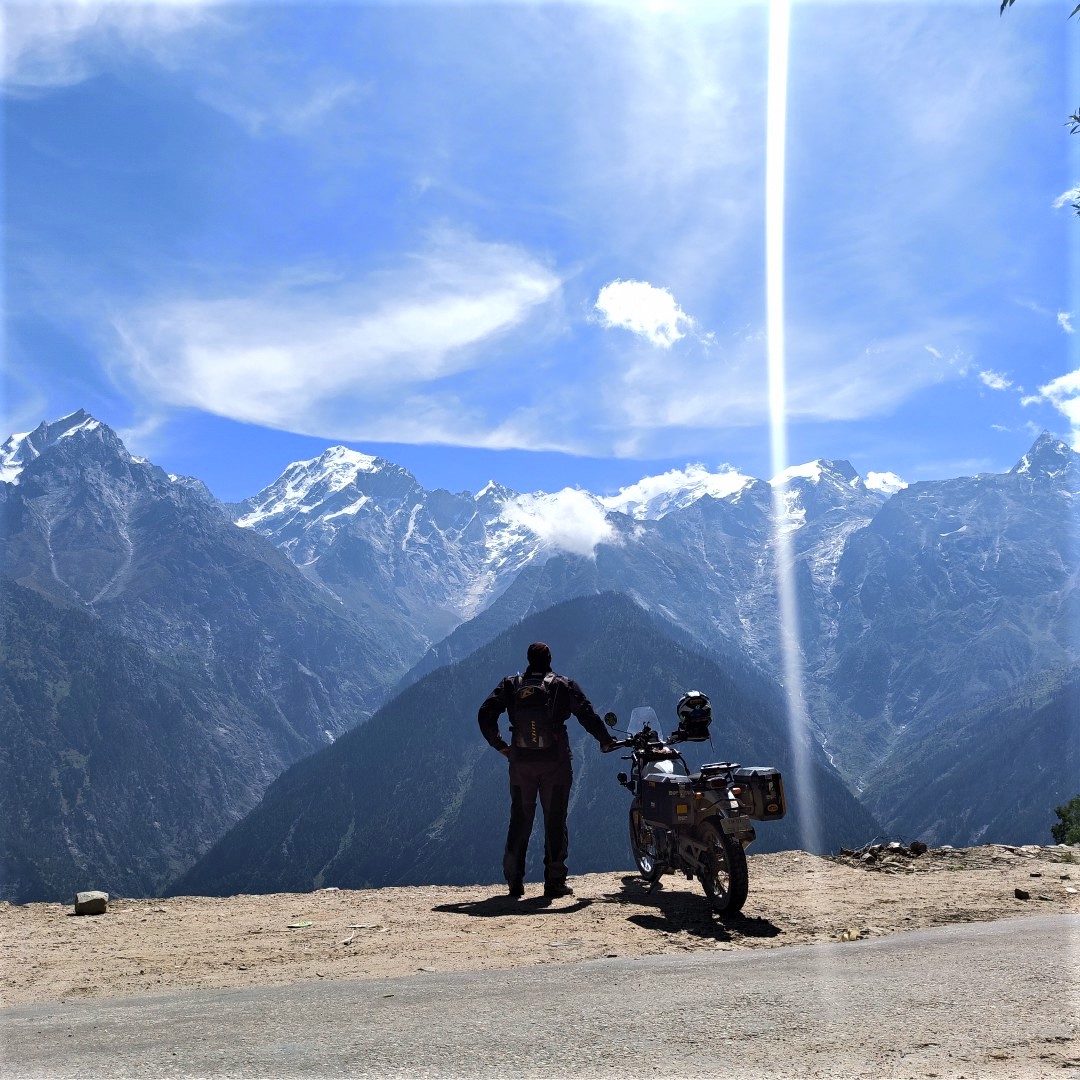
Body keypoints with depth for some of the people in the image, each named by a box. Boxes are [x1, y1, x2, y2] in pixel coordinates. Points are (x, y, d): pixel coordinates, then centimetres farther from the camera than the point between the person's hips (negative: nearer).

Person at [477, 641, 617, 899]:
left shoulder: (510, 685, 6)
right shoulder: (563, 685, 1)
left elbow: (485, 715, -2)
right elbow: (588, 715, -6)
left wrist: (499, 745, 7)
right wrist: (606, 741, 6)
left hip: (521, 762, 2)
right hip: (555, 762, -2)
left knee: (519, 821, 10)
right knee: (555, 822, 5)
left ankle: (514, 882, 9)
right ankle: (555, 882, 5)